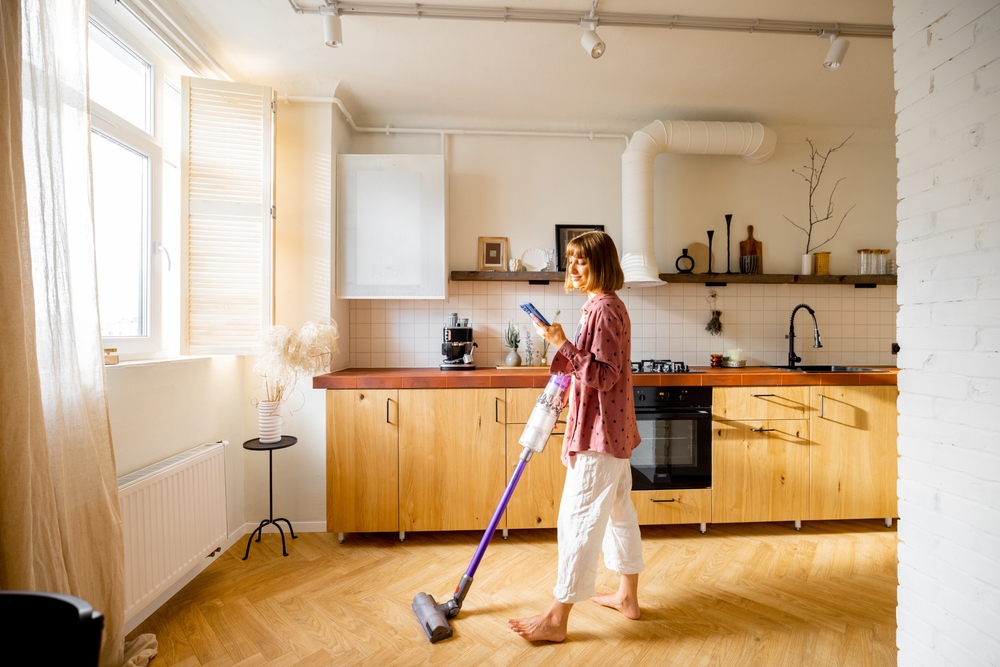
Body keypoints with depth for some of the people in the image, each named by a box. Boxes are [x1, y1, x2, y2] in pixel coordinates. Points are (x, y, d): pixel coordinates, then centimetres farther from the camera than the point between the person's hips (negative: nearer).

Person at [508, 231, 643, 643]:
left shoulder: (603, 308, -18)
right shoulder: (604, 306, 14)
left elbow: (603, 376, -23)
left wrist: (562, 345, -26)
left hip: (601, 431, -11)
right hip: (610, 428, 11)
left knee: (578, 519, -3)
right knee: (617, 512, 19)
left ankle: (556, 620, 10)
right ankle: (628, 597, 36)